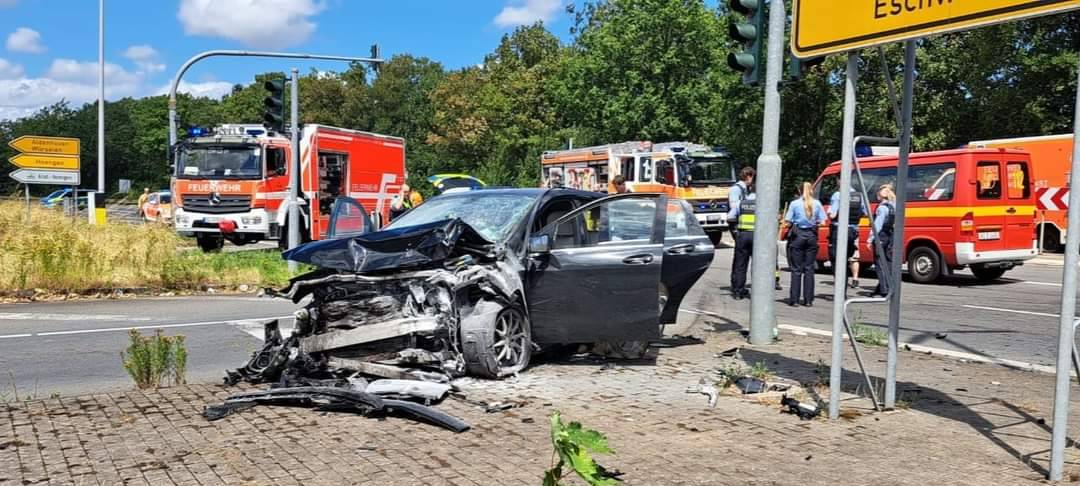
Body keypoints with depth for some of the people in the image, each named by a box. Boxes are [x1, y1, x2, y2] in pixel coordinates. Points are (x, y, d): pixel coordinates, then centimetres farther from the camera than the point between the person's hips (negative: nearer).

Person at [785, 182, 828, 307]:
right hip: (812, 236, 2)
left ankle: (794, 299, 1)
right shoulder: (817, 204, 1)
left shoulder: (794, 204, -5)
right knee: (809, 268, 8)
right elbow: (822, 221, -1)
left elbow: (787, 222, -8)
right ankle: (808, 299, 9)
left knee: (796, 269, 2)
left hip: (797, 236, -2)